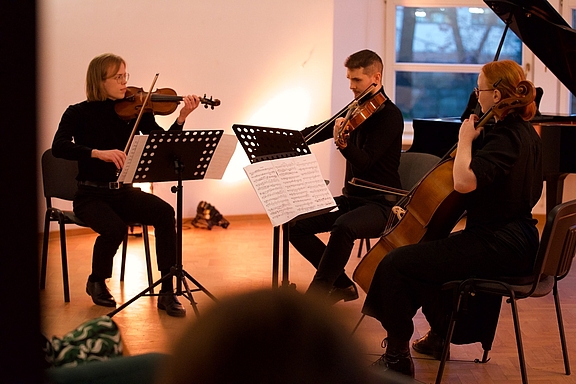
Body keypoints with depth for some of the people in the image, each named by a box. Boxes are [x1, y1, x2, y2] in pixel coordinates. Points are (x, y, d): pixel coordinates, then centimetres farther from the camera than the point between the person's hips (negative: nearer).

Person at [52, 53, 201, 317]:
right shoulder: (79, 113, -5)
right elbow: (58, 147, -22)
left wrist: (182, 117, -24)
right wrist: (98, 153, -37)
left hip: (123, 191, 3)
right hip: (91, 195, -3)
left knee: (165, 212, -25)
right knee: (115, 228, -32)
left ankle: (167, 292, -20)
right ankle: (96, 281, 1)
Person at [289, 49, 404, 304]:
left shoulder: (390, 115, -12)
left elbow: (365, 161, -24)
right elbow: (319, 132, 22)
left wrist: (343, 143, -43)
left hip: (380, 204, -8)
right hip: (351, 198, 8)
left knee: (344, 227, -38)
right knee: (295, 225, -5)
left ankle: (316, 295, -26)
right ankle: (341, 284, 4)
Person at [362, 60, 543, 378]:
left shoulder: (504, 138, -21)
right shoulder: (525, 133, 10)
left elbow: (464, 181, -36)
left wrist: (465, 139, -21)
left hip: (498, 246, -11)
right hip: (518, 239, 11)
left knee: (394, 265, -14)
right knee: (425, 251, 31)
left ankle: (397, 357, -5)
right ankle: (439, 335, 41)